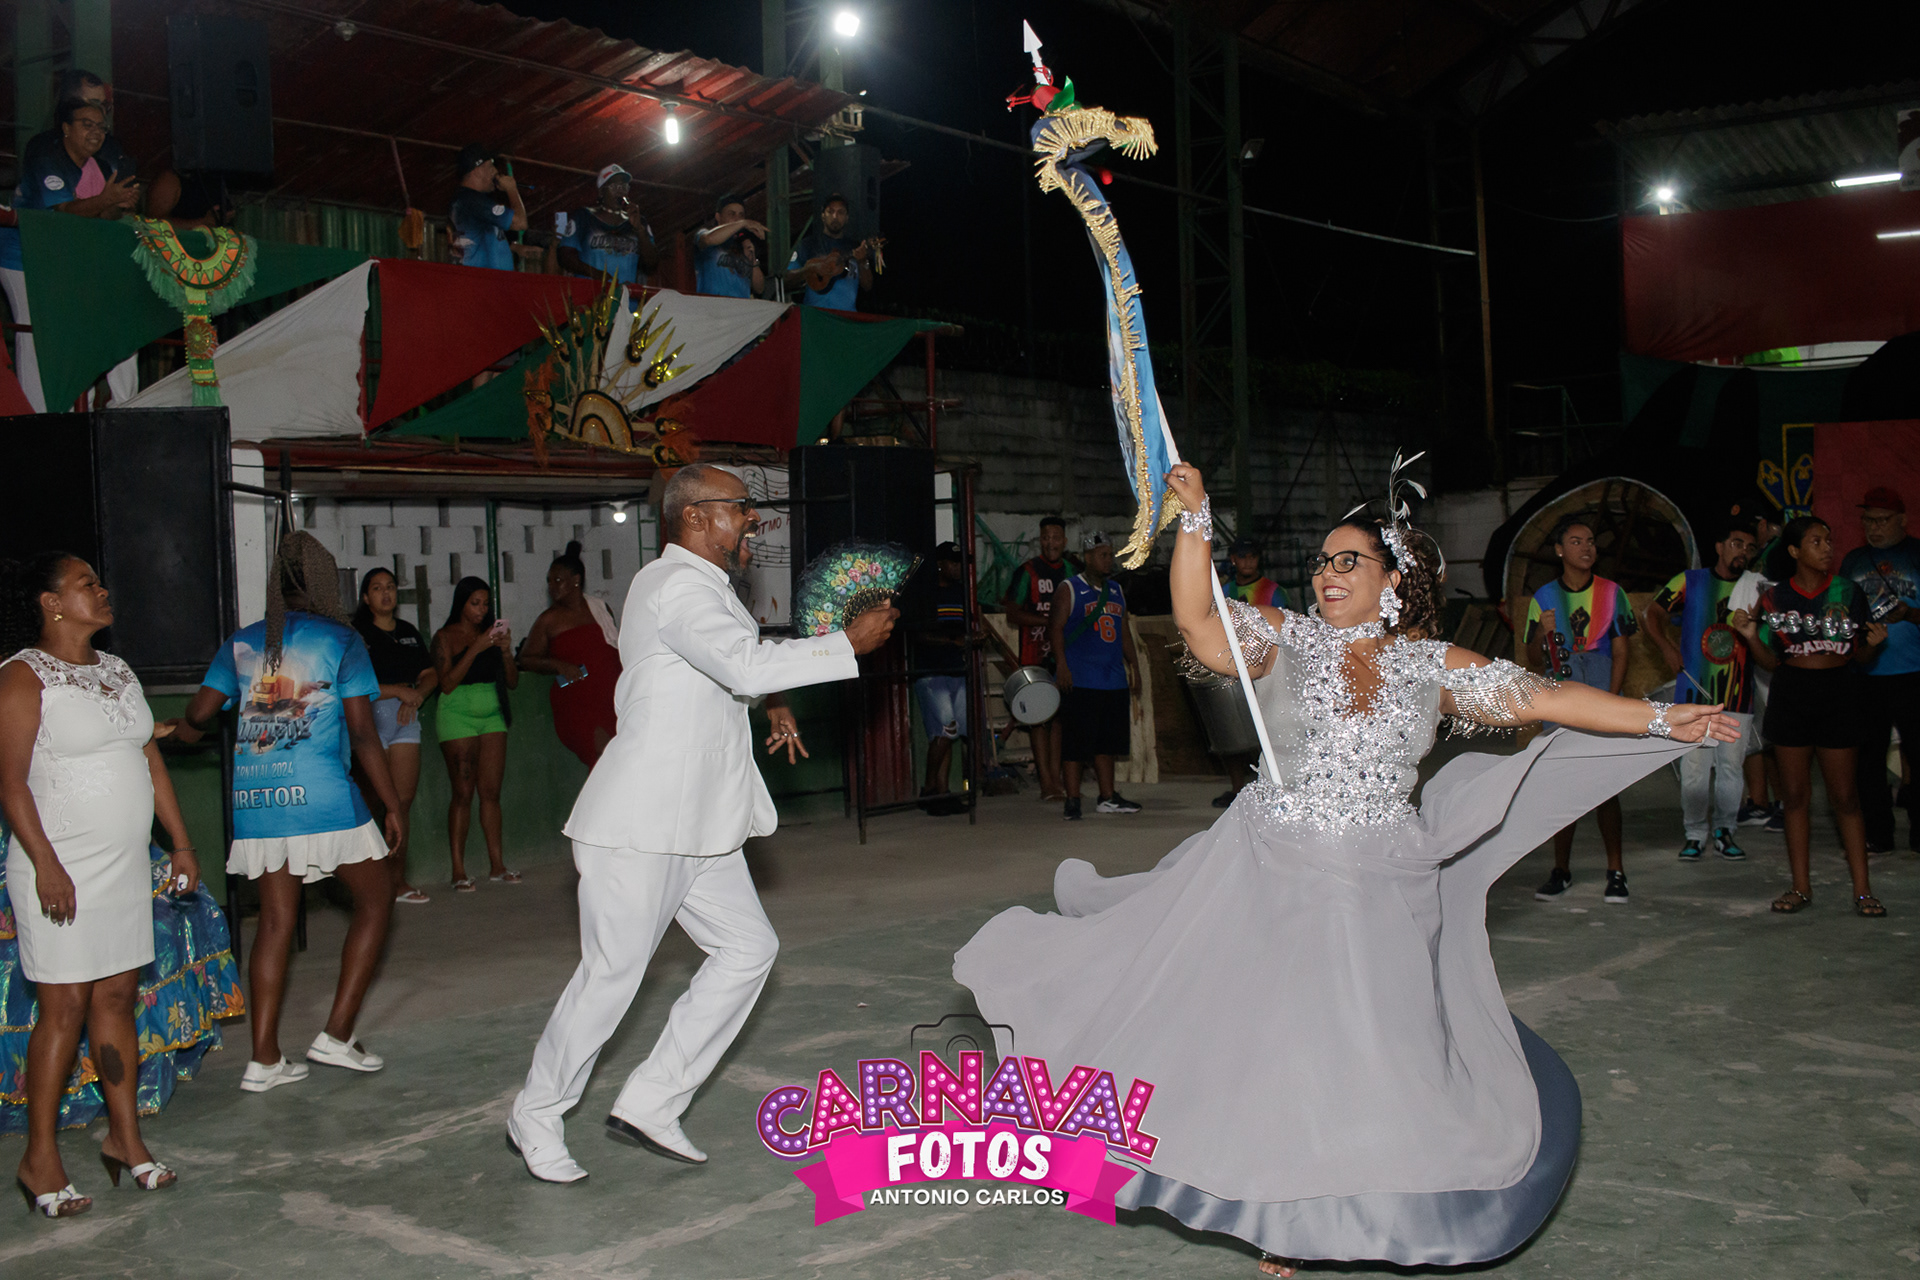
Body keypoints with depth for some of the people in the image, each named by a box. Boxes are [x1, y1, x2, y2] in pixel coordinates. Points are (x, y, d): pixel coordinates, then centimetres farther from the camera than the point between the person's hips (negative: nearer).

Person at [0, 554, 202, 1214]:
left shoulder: (117, 671, 13)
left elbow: (150, 760, 17)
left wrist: (181, 842, 13)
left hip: (125, 864, 7)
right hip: (62, 871, -7)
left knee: (117, 998, 10)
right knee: (65, 1008, -3)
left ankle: (124, 1136, 19)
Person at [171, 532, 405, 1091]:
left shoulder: (242, 643, 11)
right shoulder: (340, 640, -1)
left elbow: (196, 716, 8)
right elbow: (362, 733, -6)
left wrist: (178, 730, 33)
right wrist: (392, 805, 1)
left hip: (255, 800, 5)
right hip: (322, 796, -5)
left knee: (276, 920, 11)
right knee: (375, 898, 11)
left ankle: (264, 1058, 11)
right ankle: (337, 1034, 6)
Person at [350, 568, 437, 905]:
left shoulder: (409, 632, 17)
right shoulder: (357, 634, -2)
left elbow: (430, 675, 15)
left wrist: (416, 697, -5)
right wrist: (400, 690, -12)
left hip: (406, 717, 5)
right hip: (370, 716, -5)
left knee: (404, 801, 2)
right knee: (375, 803, -8)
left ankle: (398, 880, 7)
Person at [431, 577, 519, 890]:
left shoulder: (491, 633, 14)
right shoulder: (445, 637, 1)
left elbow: (513, 682, 11)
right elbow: (447, 683, -11)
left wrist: (506, 651, -7)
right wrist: (475, 649, -16)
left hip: (492, 715, 4)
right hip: (458, 715, -4)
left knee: (491, 793, 1)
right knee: (463, 793, -7)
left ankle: (497, 865, 3)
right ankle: (459, 870, -5)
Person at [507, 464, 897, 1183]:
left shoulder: (703, 588, 18)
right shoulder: (675, 587, -15)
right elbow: (748, 665, -29)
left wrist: (771, 701, 20)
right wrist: (850, 643, -22)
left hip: (697, 823, 10)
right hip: (639, 826, -10)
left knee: (747, 948, 6)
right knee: (613, 974, -3)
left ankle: (650, 1104, 14)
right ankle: (535, 1117, 17)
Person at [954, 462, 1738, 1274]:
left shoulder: (1432, 665, 5)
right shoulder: (1288, 640, 2)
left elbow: (1544, 698, 5)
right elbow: (1197, 620, -11)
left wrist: (1665, 721, 3)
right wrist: (1195, 518, -18)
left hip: (1382, 894, 1)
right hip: (1277, 878, -1)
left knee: (1374, 1049, 5)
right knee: (1269, 1034, 4)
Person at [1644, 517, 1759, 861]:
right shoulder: (1690, 582, 5)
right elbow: (1654, 614, 7)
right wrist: (1666, 647, -7)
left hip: (1739, 694, 2)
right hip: (1695, 691, -2)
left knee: (1732, 764, 3)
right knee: (1694, 766, -1)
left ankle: (1725, 829, 16)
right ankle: (1695, 834, 8)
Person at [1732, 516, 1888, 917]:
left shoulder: (1847, 591, 2)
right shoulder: (1775, 597, 3)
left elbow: (1859, 657, 7)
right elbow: (1771, 661, 6)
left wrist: (1872, 644, -14)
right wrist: (1751, 636, -11)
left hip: (1838, 694, -1)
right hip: (1790, 696, 1)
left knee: (1845, 796, -1)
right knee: (1795, 794, 5)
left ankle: (1862, 890, 4)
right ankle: (1801, 887, 13)